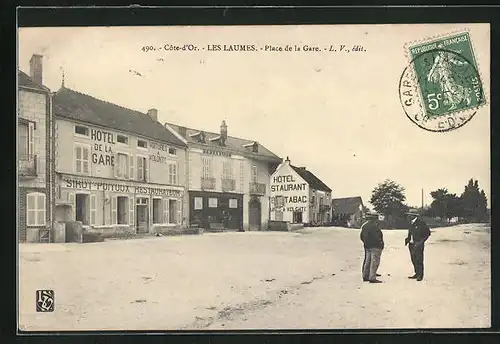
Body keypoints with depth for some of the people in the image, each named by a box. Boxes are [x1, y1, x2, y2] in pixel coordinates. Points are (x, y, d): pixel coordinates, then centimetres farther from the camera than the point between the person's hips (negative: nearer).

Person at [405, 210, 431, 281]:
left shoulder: (421, 223, -9)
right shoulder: (411, 223, 12)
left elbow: (428, 233, -8)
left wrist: (421, 242, -14)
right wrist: (407, 239, 4)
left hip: (418, 245, -7)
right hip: (412, 245, 7)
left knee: (419, 260, -4)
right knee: (414, 260, 11)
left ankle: (420, 275, 5)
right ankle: (417, 274, 21)